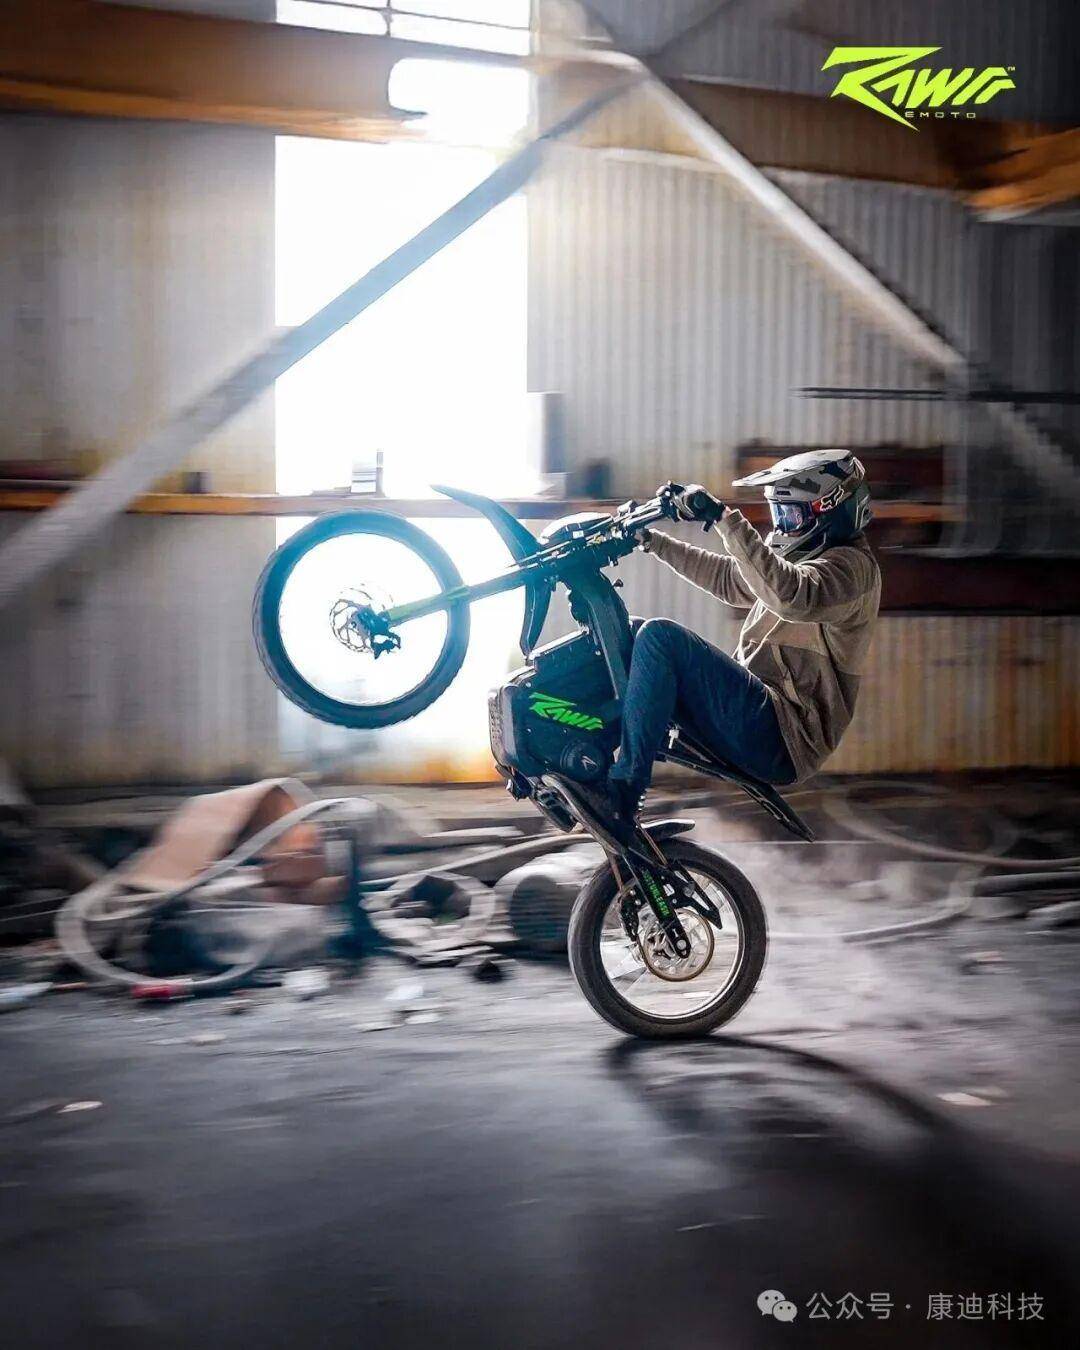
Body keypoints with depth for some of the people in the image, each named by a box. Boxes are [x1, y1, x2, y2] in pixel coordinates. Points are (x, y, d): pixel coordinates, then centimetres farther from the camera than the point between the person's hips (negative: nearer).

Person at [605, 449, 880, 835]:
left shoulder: (850, 564, -10)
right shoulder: (812, 556, 22)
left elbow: (793, 596, -33)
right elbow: (727, 578, 29)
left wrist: (726, 520, -34)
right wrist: (652, 541, 22)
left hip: (774, 737, -11)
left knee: (658, 636, -23)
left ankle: (622, 790, -23)